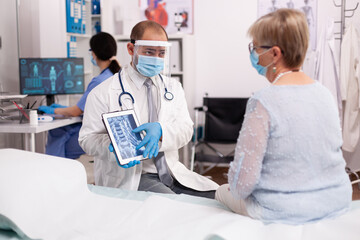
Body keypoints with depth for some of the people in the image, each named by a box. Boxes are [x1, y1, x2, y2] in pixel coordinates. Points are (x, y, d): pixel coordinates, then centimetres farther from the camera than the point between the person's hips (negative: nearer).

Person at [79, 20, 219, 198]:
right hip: (129, 177, -5)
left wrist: (160, 130, -21)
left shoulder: (173, 88, 13)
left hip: (171, 171, 5)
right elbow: (88, 138, -2)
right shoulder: (104, 93, 0)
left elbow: (185, 130, 2)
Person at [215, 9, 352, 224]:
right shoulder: (325, 93, -1)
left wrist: (236, 189, 2)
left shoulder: (264, 102, -24)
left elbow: (243, 179, -22)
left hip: (287, 212, -7)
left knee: (223, 192, 19)